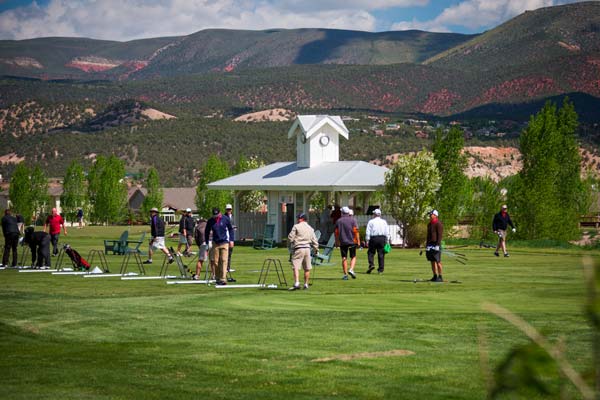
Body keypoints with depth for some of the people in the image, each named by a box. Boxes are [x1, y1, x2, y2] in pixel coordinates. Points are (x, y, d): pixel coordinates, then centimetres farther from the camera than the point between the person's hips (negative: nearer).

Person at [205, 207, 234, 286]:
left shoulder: (225, 219, -2)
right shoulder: (210, 221, -1)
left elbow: (230, 229, 10)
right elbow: (207, 232, 11)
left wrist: (231, 240, 5)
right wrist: (207, 243, 9)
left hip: (224, 243, -2)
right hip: (215, 243, 2)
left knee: (224, 261, -10)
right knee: (215, 261, 2)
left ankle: (223, 279, -13)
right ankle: (218, 278, 14)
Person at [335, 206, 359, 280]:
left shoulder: (338, 221, 5)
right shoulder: (352, 220, -1)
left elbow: (336, 232, 6)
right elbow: (355, 231, -8)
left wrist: (337, 241, 15)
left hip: (342, 242, 1)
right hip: (352, 241, -1)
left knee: (344, 258, 3)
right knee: (353, 257, 9)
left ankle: (345, 274, 0)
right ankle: (351, 270, -13)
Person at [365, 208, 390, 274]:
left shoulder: (371, 221, 3)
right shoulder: (384, 222, 10)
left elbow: (368, 232, -3)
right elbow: (387, 232, 6)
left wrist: (367, 240, -2)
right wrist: (387, 241, 8)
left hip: (373, 238, -2)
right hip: (382, 238, 2)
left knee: (371, 252, 8)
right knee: (381, 254, 4)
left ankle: (371, 264, -13)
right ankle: (381, 269, 3)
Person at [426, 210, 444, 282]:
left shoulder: (438, 224, -9)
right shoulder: (429, 224, 18)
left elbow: (440, 235, -15)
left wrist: (438, 245, -21)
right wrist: (427, 244, 19)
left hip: (436, 244, -9)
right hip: (430, 245, 9)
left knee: (438, 261, -8)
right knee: (432, 261, 8)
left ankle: (440, 277, -6)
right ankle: (435, 276, 13)